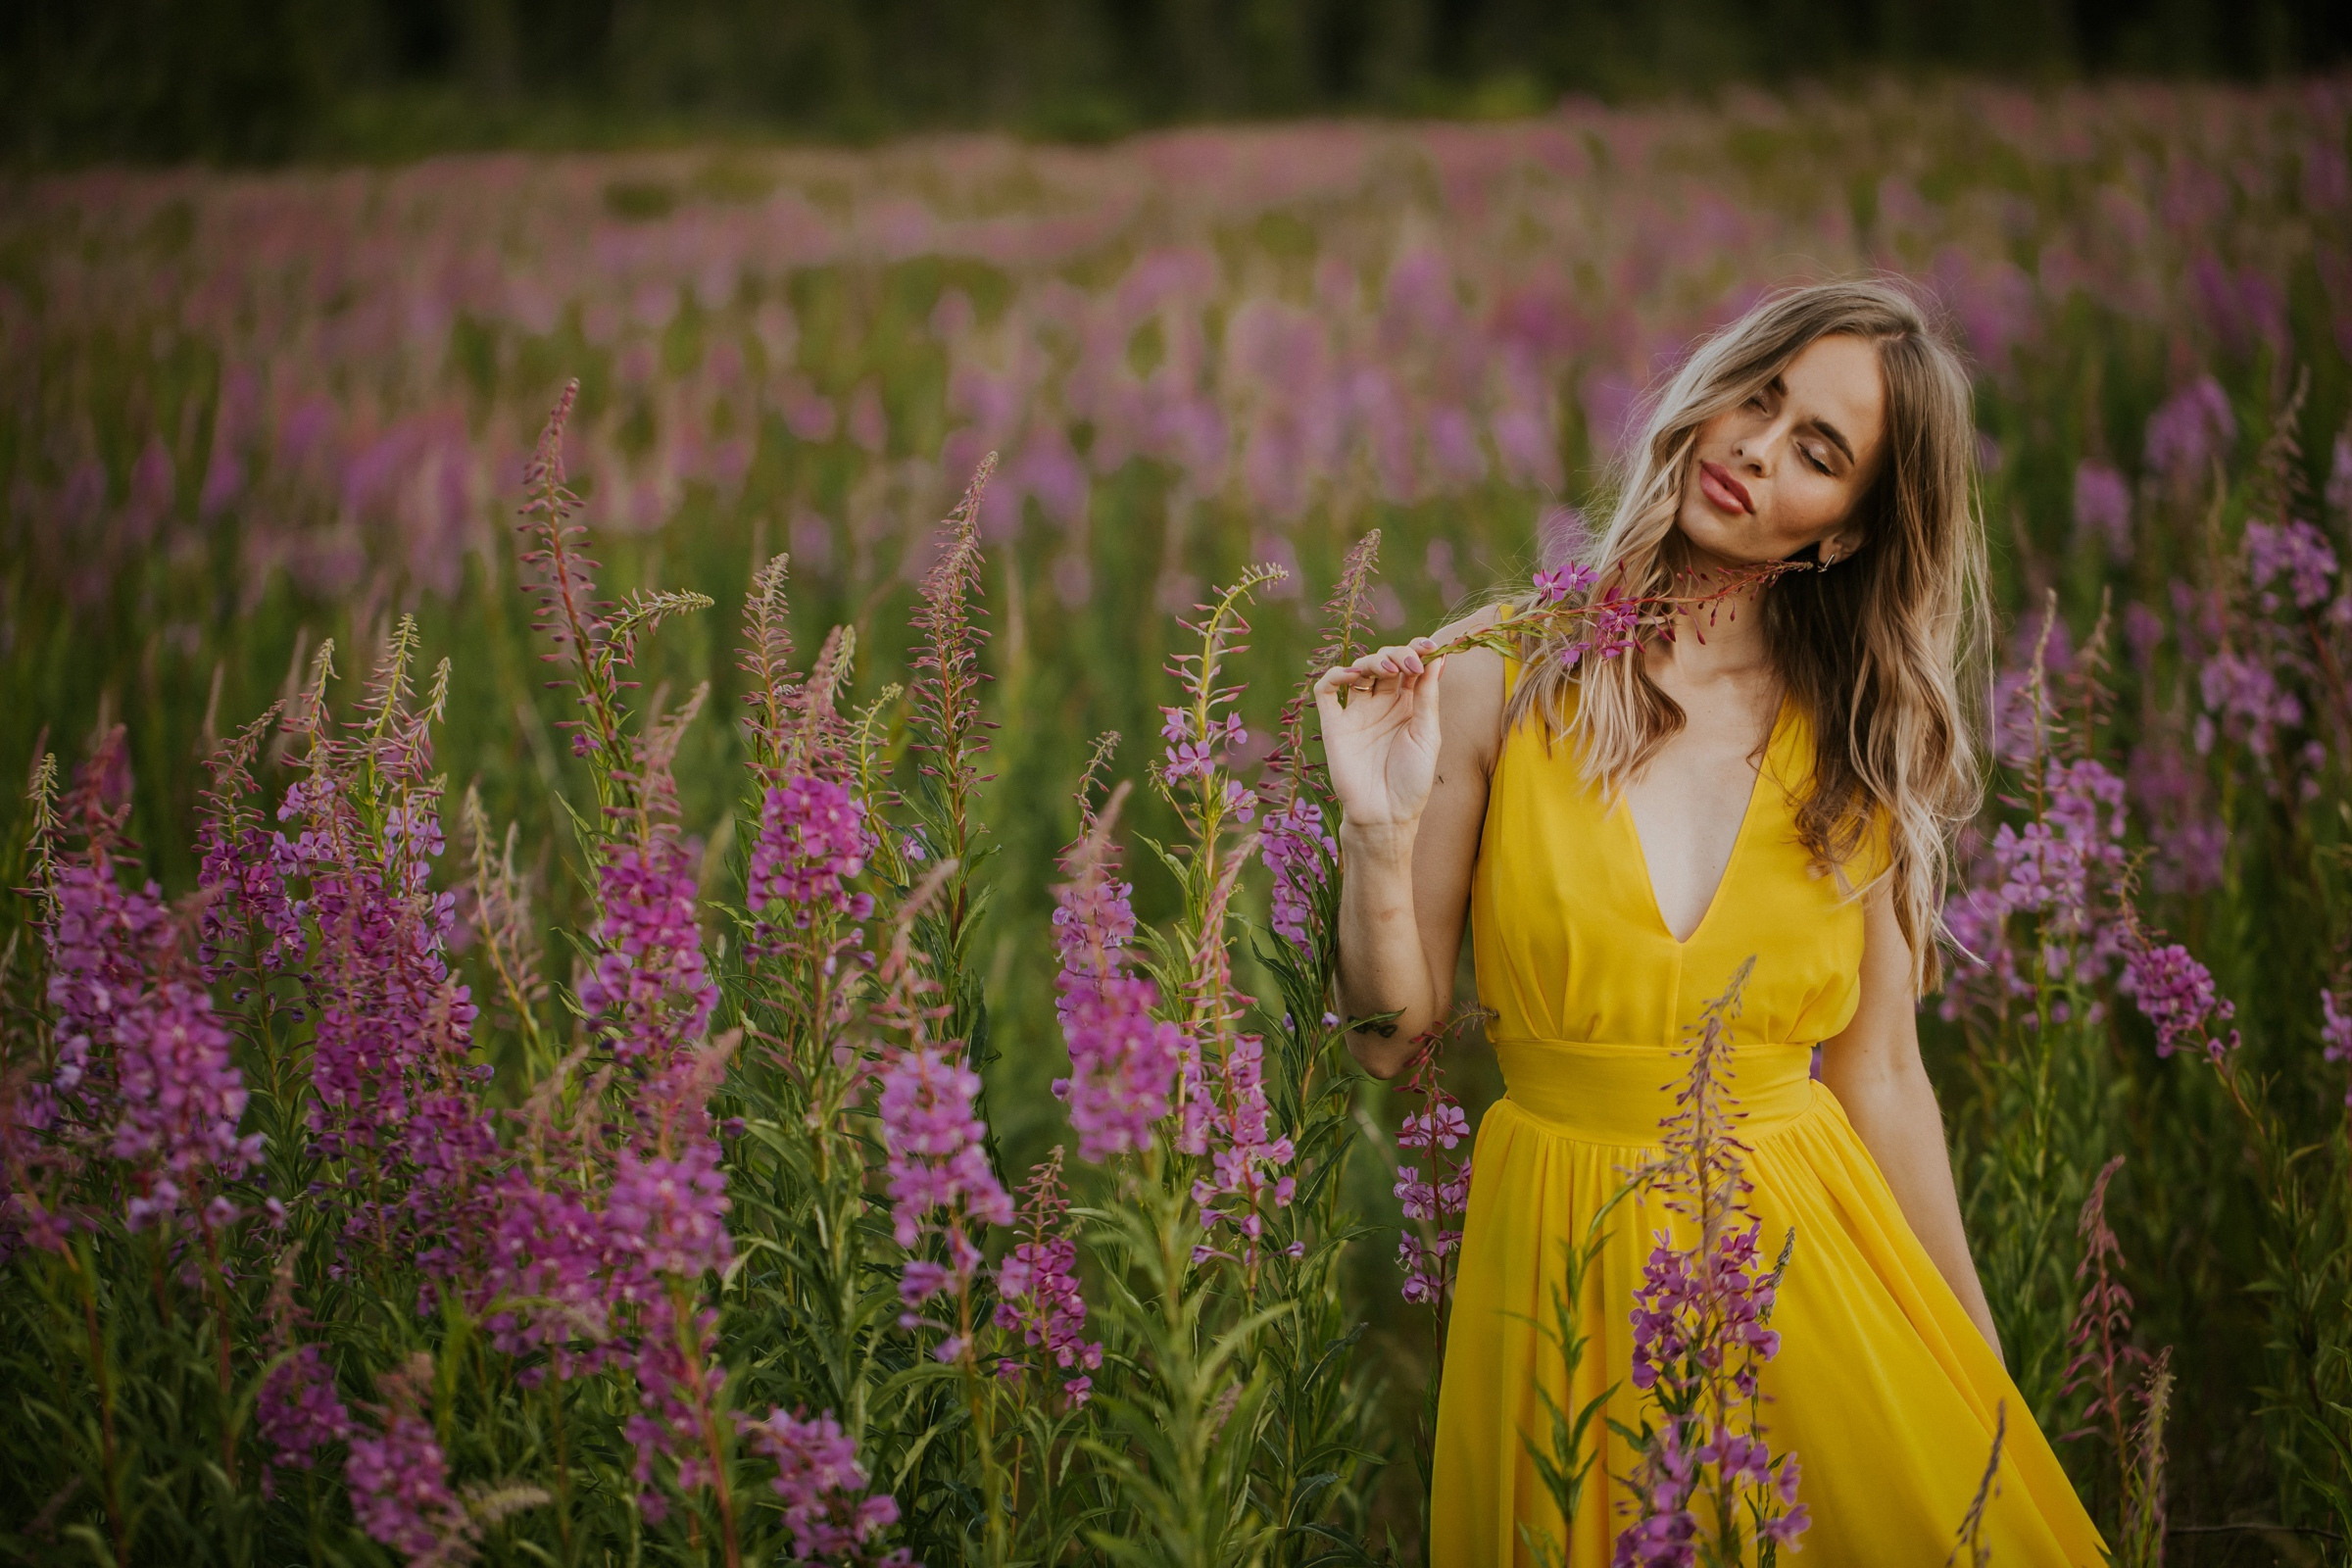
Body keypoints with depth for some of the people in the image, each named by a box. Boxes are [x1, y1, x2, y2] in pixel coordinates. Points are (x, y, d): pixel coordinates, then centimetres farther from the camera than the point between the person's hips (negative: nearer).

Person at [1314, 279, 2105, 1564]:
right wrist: (1379, 833, -19)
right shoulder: (1497, 675, -5)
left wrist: (1982, 1365, 8)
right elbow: (1391, 1035, -3)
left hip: (1811, 1250, 2)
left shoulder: (1860, 746, 2)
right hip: (1564, 1258, -2)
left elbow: (1879, 1078, 7)